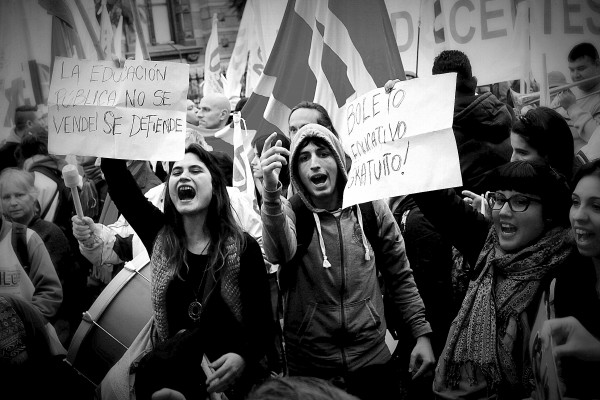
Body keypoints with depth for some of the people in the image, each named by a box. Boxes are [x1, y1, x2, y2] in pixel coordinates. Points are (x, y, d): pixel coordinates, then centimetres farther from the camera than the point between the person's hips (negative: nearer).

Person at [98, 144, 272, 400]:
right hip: (168, 362, 4)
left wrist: (243, 358, -29)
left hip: (225, 372, -3)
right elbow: (118, 179, -6)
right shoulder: (159, 235, 2)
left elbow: (262, 322, -8)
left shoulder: (243, 247, -7)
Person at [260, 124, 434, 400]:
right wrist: (271, 192, -48)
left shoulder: (371, 209, -2)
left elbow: (400, 277, 7)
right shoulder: (291, 212, -8)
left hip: (372, 358, 2)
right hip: (308, 367, -1)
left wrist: (421, 333, 1)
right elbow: (280, 252, -32)